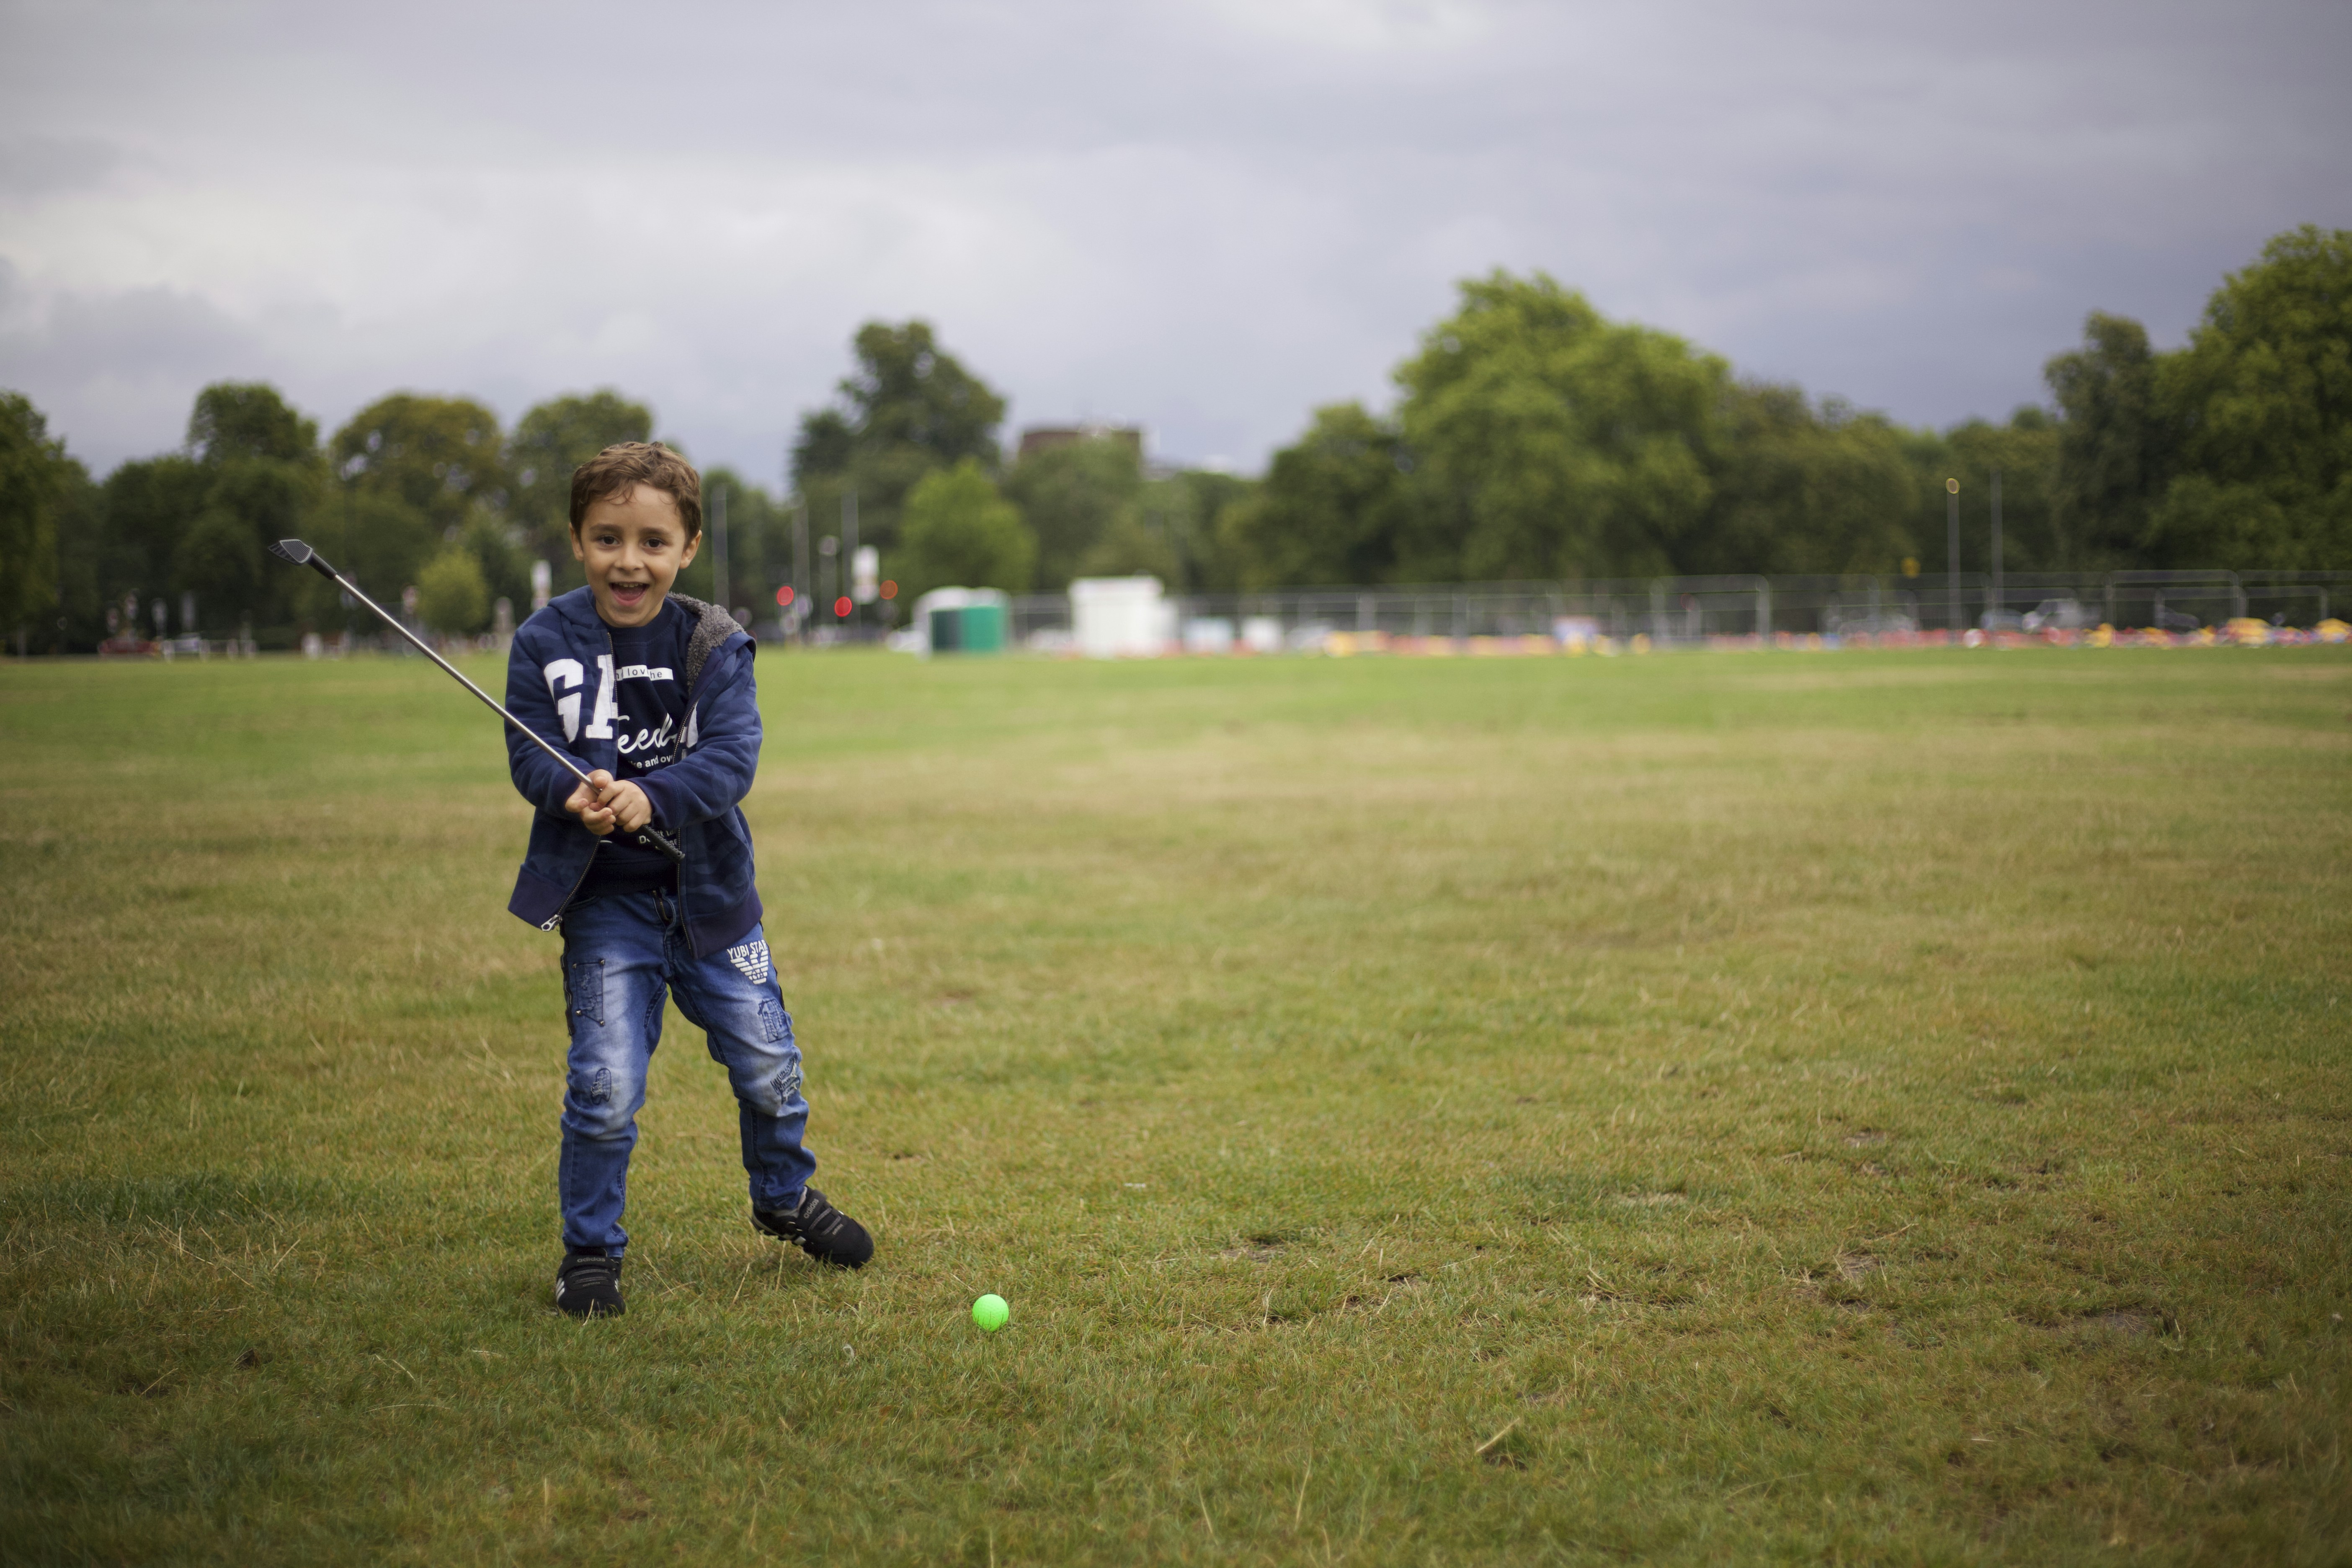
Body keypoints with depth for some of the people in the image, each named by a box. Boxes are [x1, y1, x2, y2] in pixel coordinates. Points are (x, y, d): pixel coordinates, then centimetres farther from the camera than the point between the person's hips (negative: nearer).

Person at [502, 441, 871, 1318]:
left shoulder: (714, 646, -6)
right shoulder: (547, 644, -7)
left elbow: (733, 755, -17)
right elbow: (530, 755, -10)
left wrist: (649, 796, -35)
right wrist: (576, 793, -32)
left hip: (709, 889, 2)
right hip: (604, 895, -2)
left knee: (766, 1065, 11)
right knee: (606, 1083, -9)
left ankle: (784, 1197, 39)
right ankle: (590, 1250, 11)